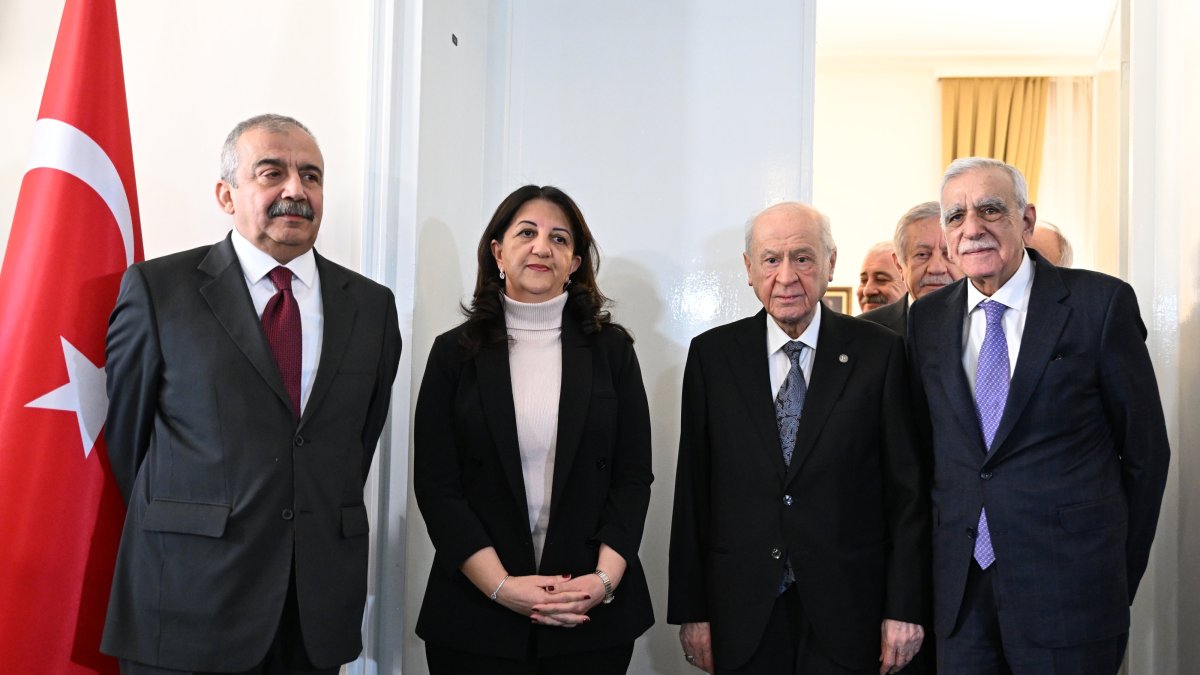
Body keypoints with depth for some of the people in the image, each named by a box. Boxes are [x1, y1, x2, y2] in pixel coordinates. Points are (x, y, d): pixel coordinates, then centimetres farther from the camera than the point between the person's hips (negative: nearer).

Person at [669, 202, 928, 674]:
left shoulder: (879, 352, -2)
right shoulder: (712, 355, 2)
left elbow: (906, 488, -2)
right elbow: (693, 490, 2)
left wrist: (903, 609, -5)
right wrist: (691, 610, 0)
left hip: (848, 613, -1)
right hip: (742, 613, 1)